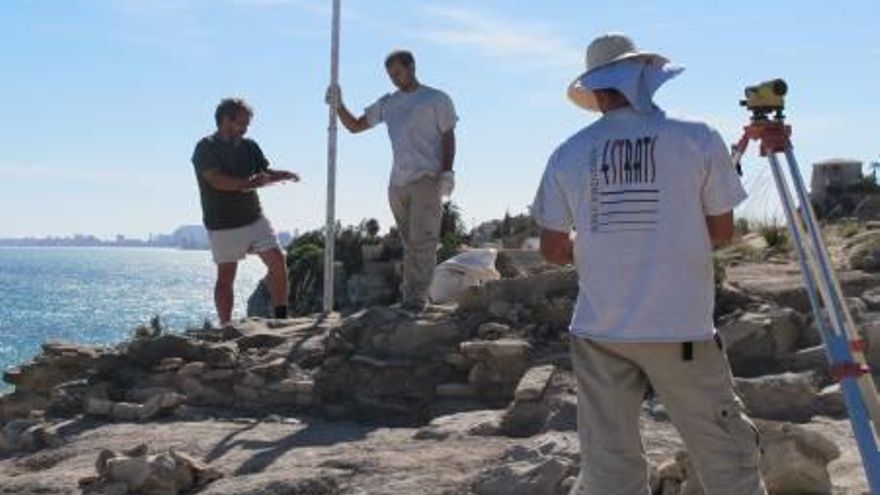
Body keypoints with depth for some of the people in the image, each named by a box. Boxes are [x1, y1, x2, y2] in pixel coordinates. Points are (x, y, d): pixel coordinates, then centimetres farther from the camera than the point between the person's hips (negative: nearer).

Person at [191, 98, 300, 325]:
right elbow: (216, 180, -20)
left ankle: (281, 318, 4)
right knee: (226, 276, 1)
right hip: (222, 225, -5)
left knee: (277, 260, -4)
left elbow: (264, 172, 11)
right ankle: (226, 327, 8)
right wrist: (248, 183, -28)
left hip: (254, 218, 5)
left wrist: (284, 175, -10)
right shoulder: (206, 148, -8)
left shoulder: (249, 146, 10)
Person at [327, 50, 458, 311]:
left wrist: (447, 173, -11)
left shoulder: (436, 99, 4)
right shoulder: (387, 104, 18)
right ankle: (410, 296, 9)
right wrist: (339, 106, 3)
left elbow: (448, 137, 0)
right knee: (409, 242, 7)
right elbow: (355, 125, 21)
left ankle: (418, 297, -11)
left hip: (426, 179, -5)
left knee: (422, 240, -10)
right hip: (398, 182, 5)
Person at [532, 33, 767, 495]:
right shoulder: (698, 139, -4)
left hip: (599, 331, 3)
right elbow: (721, 232, 2)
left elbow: (553, 249, 4)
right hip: (680, 328, -3)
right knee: (727, 456, 8)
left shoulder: (568, 154, 1)